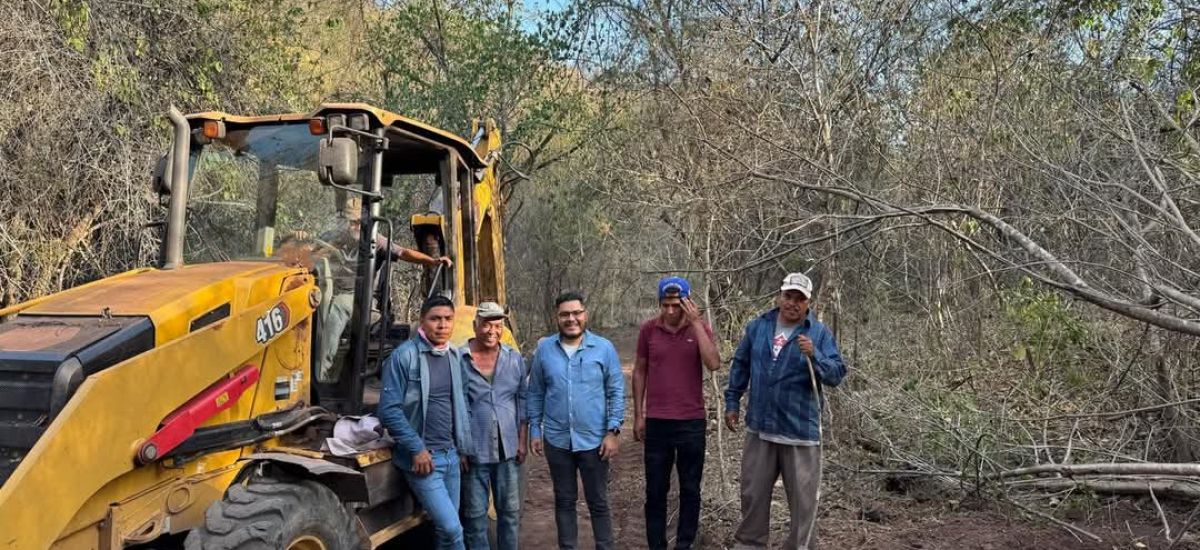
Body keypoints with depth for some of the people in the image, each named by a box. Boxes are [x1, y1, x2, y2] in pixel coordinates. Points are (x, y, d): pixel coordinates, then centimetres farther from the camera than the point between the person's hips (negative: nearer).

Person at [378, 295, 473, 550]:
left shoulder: (455, 357, 8)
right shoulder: (404, 356, -12)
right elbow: (389, 410, -15)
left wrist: (464, 446, 12)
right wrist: (417, 449, -16)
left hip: (451, 455, 6)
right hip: (422, 457, -6)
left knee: (446, 527, 14)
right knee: (451, 528, -9)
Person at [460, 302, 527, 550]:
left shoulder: (515, 359, 4)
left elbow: (522, 401, 9)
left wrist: (522, 441, 5)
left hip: (508, 449, 3)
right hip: (473, 451, -3)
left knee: (510, 510, 14)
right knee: (475, 514, 8)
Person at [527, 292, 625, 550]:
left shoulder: (604, 348, -6)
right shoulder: (544, 349, -1)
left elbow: (616, 392, -3)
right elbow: (535, 394, 6)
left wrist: (613, 431, -9)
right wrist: (534, 431, 5)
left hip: (594, 440, -2)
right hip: (557, 441, 2)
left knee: (598, 503, 9)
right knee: (564, 501, 15)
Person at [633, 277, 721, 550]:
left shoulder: (700, 328, -3)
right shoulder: (648, 329, -1)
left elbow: (714, 364, -18)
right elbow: (639, 372, 7)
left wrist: (695, 322, -19)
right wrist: (638, 415, 5)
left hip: (692, 422, 0)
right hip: (656, 422, 1)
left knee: (690, 490, 9)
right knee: (655, 491, 7)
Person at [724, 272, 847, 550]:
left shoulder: (820, 333, -5)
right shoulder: (757, 326, 5)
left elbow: (836, 374, -13)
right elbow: (740, 366, 14)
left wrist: (814, 355, -30)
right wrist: (732, 402, 13)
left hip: (800, 430, -3)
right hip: (759, 426, 3)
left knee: (803, 498, 5)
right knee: (753, 493, 14)